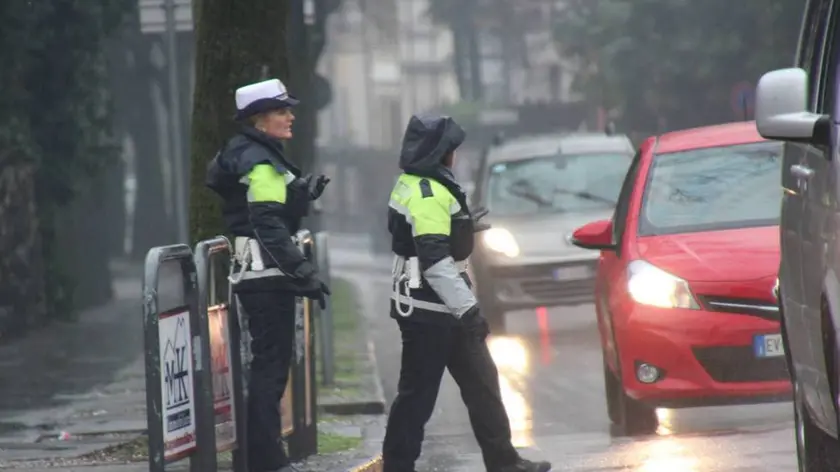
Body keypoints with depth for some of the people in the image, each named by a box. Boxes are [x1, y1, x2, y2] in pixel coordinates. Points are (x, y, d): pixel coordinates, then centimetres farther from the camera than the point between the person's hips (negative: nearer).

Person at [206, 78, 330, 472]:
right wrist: (304, 273, -23)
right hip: (266, 275, -10)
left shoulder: (253, 157, 16)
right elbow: (269, 227, -22)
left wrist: (301, 193, 6)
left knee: (270, 364, 14)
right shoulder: (259, 162, -15)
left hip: (260, 276, 10)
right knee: (270, 366, -9)